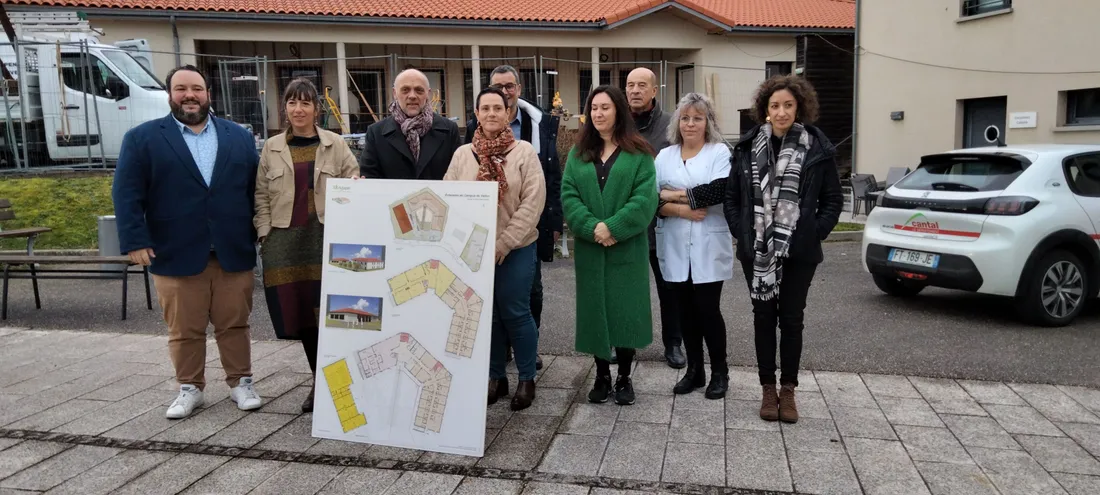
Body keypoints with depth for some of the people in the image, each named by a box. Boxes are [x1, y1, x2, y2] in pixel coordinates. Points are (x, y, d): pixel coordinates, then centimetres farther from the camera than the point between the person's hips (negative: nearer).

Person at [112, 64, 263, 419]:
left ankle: (241, 382, 22)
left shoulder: (239, 137, 11)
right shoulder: (142, 138, 4)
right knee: (184, 331, 8)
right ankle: (189, 388, 23)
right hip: (176, 255, -1)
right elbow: (127, 194, -1)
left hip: (233, 253, 1)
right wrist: (135, 241, -10)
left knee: (235, 325, 9)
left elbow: (256, 189, 10)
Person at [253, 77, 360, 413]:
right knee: (299, 314, 5)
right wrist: (265, 235, 3)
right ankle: (319, 382, 19)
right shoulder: (271, 148, 10)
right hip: (285, 241, 2)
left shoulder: (336, 145, 5)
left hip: (328, 236, -2)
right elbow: (262, 196, 11)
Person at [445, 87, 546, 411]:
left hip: (516, 249, -3)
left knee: (515, 313, 3)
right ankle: (495, 376, 26)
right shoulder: (463, 154, 4)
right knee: (487, 313, 12)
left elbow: (533, 201, -9)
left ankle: (527, 379, 19)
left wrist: (504, 243, -14)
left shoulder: (524, 151, -3)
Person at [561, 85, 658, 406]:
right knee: (595, 310, 7)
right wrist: (592, 228, -16)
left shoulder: (639, 154, 1)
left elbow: (645, 198, -9)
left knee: (625, 310, 2)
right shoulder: (578, 153, 9)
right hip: (589, 249, 3)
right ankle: (602, 376, 21)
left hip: (627, 248, -2)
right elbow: (568, 196, 0)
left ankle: (624, 378, 16)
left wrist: (613, 228, -19)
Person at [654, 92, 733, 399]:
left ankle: (719, 372, 17)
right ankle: (694, 370, 23)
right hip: (675, 249, 3)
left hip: (708, 248, -3)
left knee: (708, 309, 0)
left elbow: (719, 190, -17)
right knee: (685, 311, 10)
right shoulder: (665, 155, 10)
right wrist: (681, 210, -16)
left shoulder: (720, 152, 1)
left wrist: (674, 195, -12)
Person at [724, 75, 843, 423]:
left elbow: (833, 200, 3)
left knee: (791, 319, 7)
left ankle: (788, 390, 20)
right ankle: (768, 389, 21)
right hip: (757, 252, 1)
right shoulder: (748, 147, 1)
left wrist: (814, 235, -6)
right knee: (764, 318, 9)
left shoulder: (818, 149, -2)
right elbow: (731, 196, 6)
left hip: (799, 252, -1)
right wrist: (742, 234, -3)